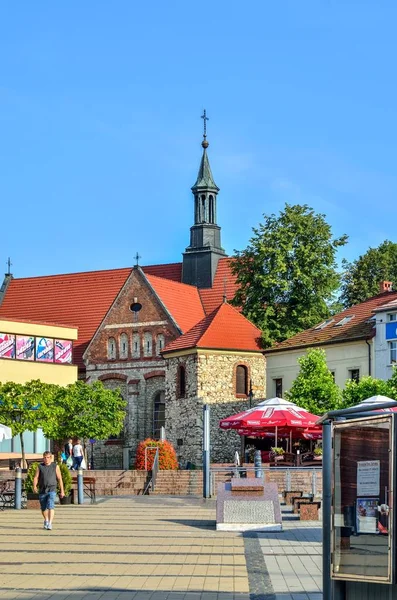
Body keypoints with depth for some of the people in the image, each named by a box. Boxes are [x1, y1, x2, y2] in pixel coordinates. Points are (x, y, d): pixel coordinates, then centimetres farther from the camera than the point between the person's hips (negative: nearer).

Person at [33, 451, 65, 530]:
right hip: (42, 491, 3)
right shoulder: (40, 466, 5)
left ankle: (50, 524, -25)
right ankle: (46, 521, 40)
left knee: (50, 506, -20)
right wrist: (34, 486, -21)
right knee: (43, 508, 14)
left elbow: (60, 479, 4)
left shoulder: (55, 466, 2)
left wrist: (62, 491, 2)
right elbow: (36, 477, -1)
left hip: (52, 490, -3)